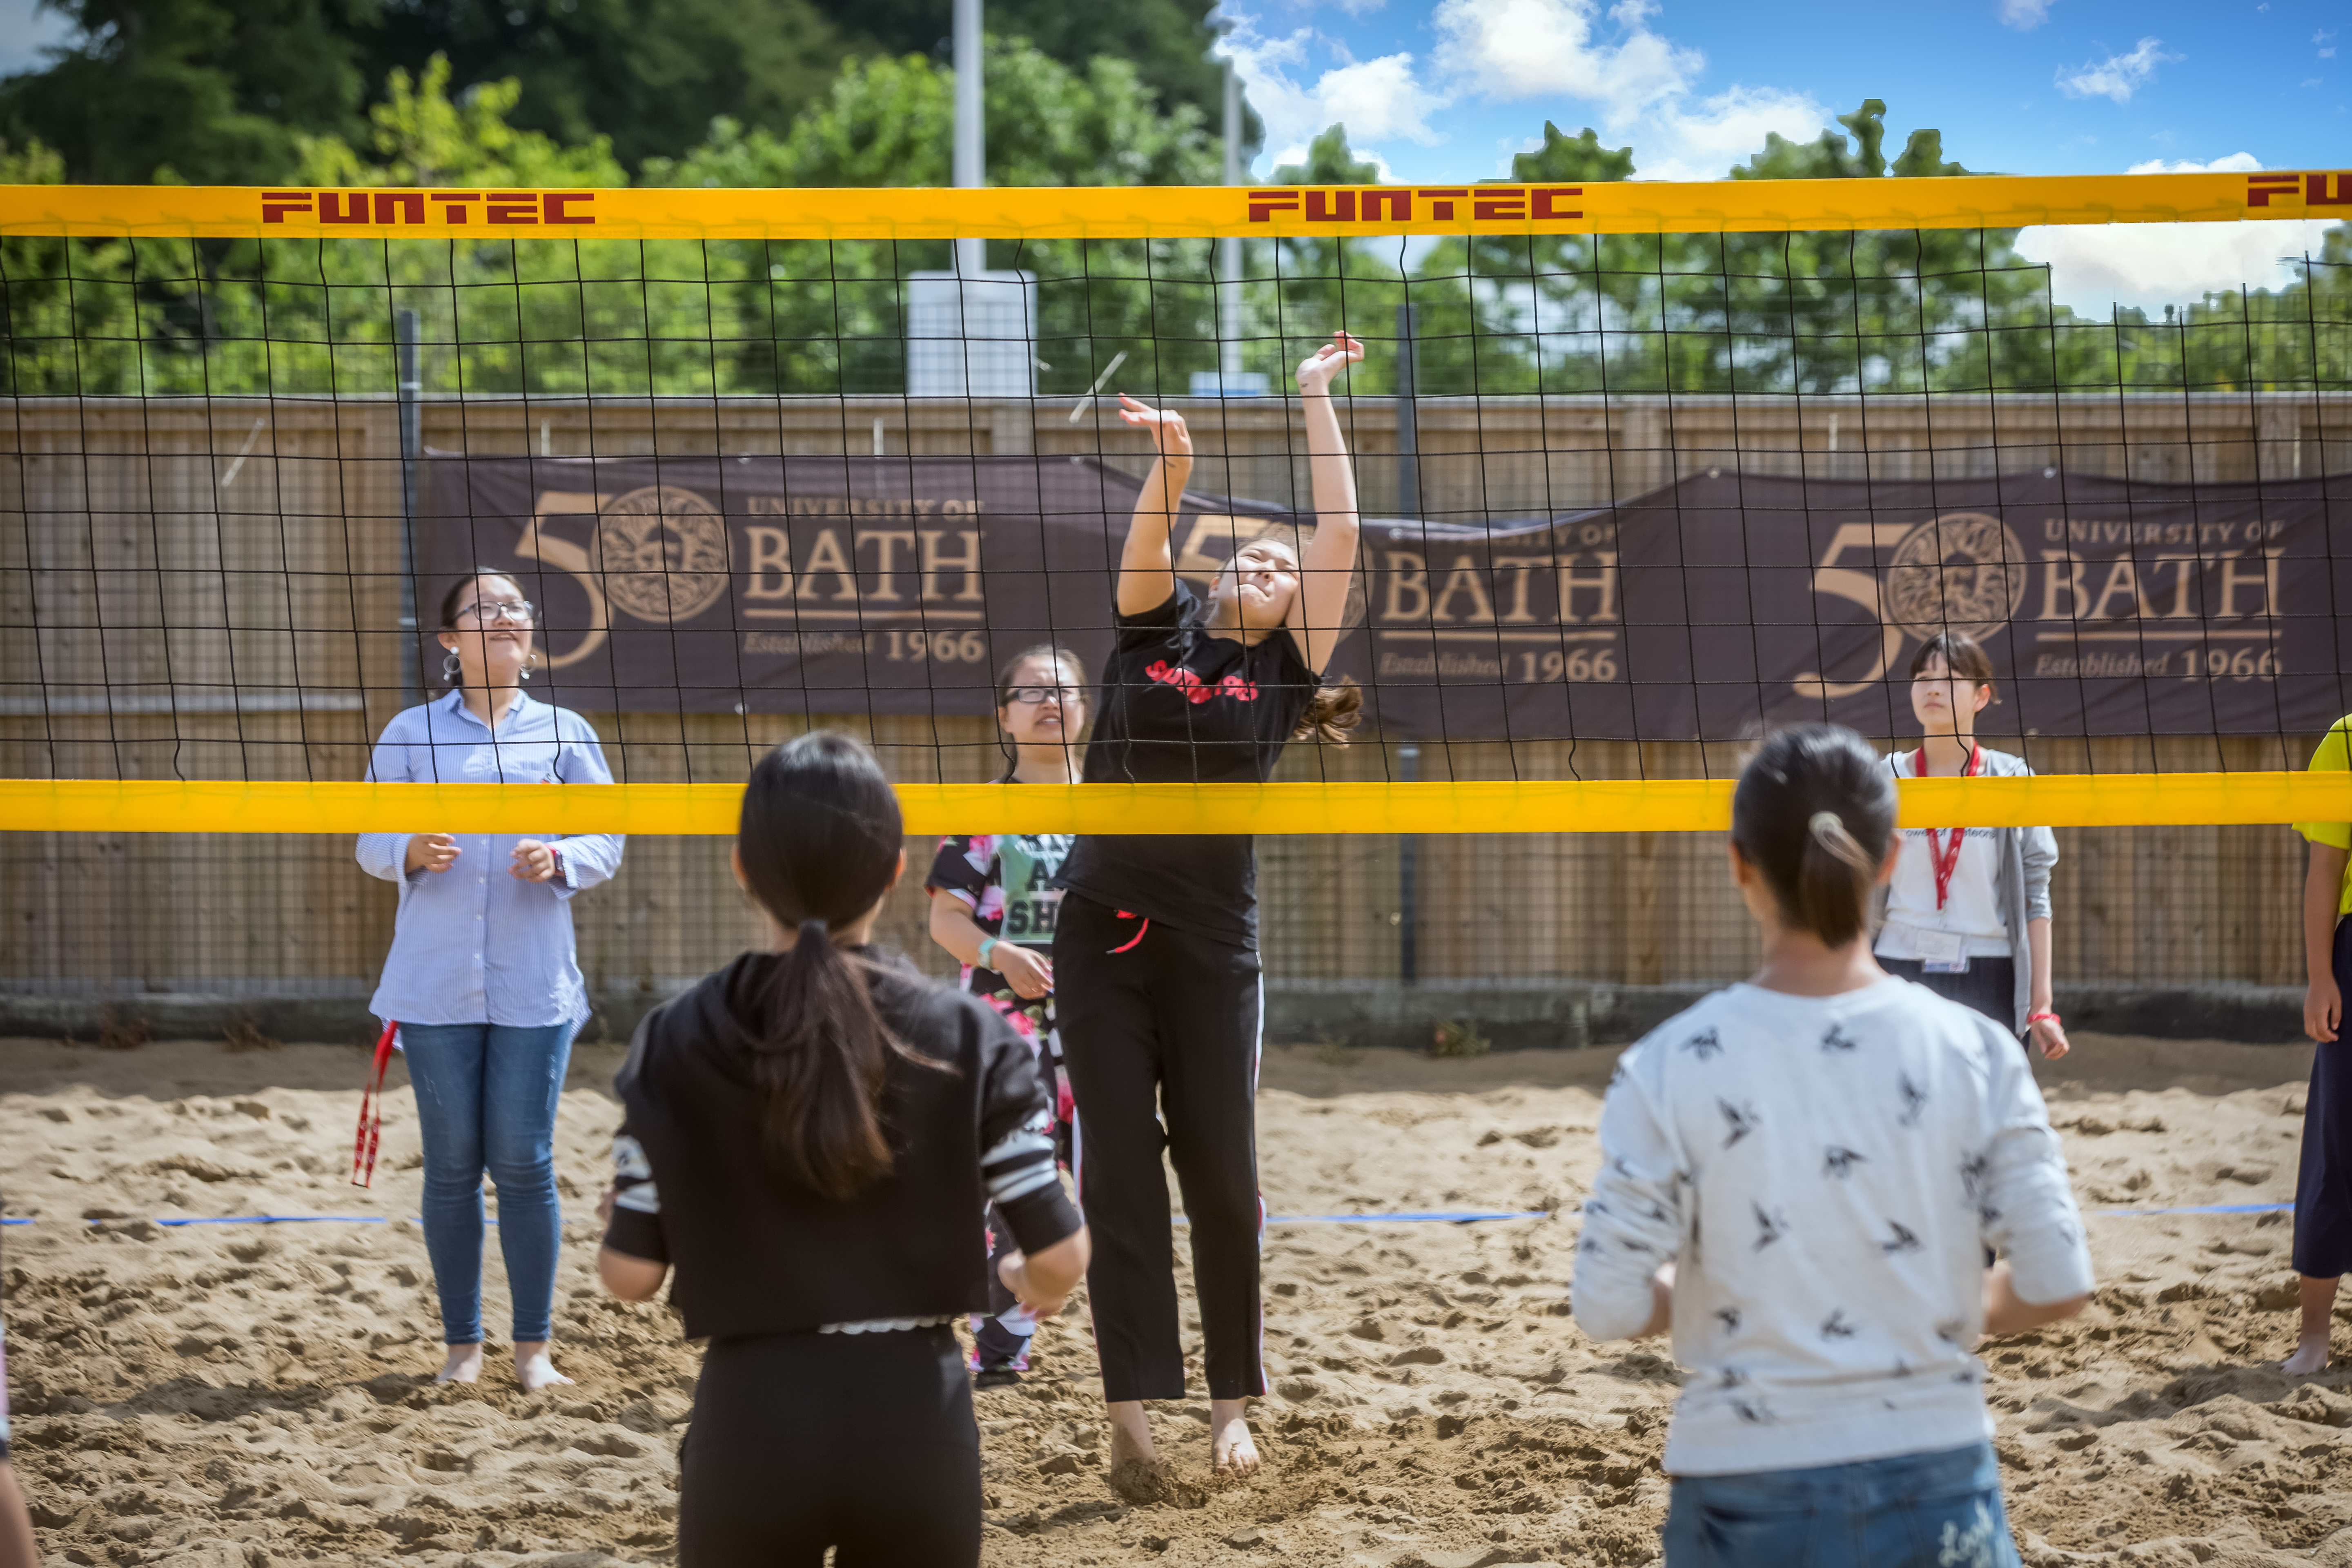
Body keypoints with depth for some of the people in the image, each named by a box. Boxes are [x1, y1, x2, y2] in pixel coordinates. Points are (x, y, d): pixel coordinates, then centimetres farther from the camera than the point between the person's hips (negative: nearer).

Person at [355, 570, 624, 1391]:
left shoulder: (564, 734, 8)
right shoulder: (410, 734, 7)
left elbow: (606, 838, 7)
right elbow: (371, 842, 7)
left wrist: (559, 860, -13)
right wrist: (412, 852, -15)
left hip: (533, 985, 0)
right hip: (436, 982, 0)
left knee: (524, 1162, -2)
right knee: (452, 1164, 3)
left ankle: (533, 1346, 8)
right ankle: (462, 1345, 13)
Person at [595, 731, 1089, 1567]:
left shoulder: (677, 1043, -4)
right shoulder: (968, 1037, -4)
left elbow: (630, 1274, -2)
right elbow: (1060, 1256, -4)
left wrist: (613, 1207, 21)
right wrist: (1028, 1284, 20)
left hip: (751, 1422, 0)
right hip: (917, 1417, 0)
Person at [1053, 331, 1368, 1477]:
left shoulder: (1284, 667, 6)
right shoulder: (1157, 630, 9)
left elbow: (1340, 536, 0)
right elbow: (1150, 535, -9)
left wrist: (1317, 398, 3)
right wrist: (1172, 461, -28)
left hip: (1210, 942, -1)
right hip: (1101, 929, 1)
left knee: (1221, 1173, 2)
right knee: (1117, 1171, 0)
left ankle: (1232, 1405, 12)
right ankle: (1131, 1407, 1)